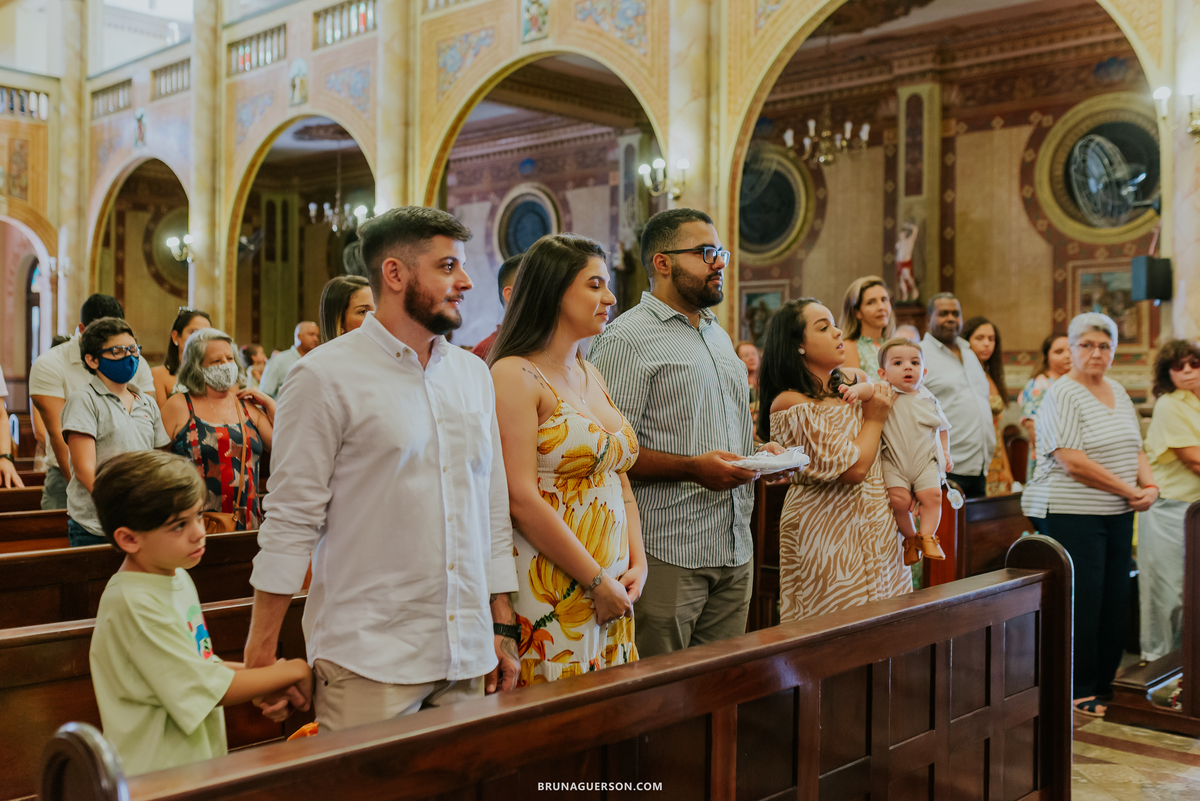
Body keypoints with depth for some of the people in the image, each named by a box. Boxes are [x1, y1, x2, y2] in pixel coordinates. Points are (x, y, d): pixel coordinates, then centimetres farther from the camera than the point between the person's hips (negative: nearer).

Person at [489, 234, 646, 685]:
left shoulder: (591, 376, 15)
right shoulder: (515, 374, -10)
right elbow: (522, 498, -17)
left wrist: (637, 564, 3)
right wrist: (597, 580, -14)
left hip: (611, 590, 7)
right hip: (551, 592, -7)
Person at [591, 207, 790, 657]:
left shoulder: (720, 336, 20)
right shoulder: (626, 339, -9)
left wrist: (762, 451, 8)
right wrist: (694, 468, -24)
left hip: (734, 551, 8)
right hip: (668, 555, -8)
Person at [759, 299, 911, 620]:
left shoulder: (855, 379, 7)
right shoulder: (790, 404, -15)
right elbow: (854, 468, -18)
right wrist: (874, 419, -4)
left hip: (876, 527, 7)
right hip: (827, 531, -7)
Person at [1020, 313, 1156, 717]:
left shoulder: (1118, 391, 15)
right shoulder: (1062, 395, -10)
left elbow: (1135, 449, 20)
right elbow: (1072, 462, -18)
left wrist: (1150, 486, 1)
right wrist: (1130, 491, -14)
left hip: (1119, 514, 8)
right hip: (1073, 513, -7)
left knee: (1116, 600, 9)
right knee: (1082, 601, -3)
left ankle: (1103, 681, 22)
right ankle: (1079, 689, 9)